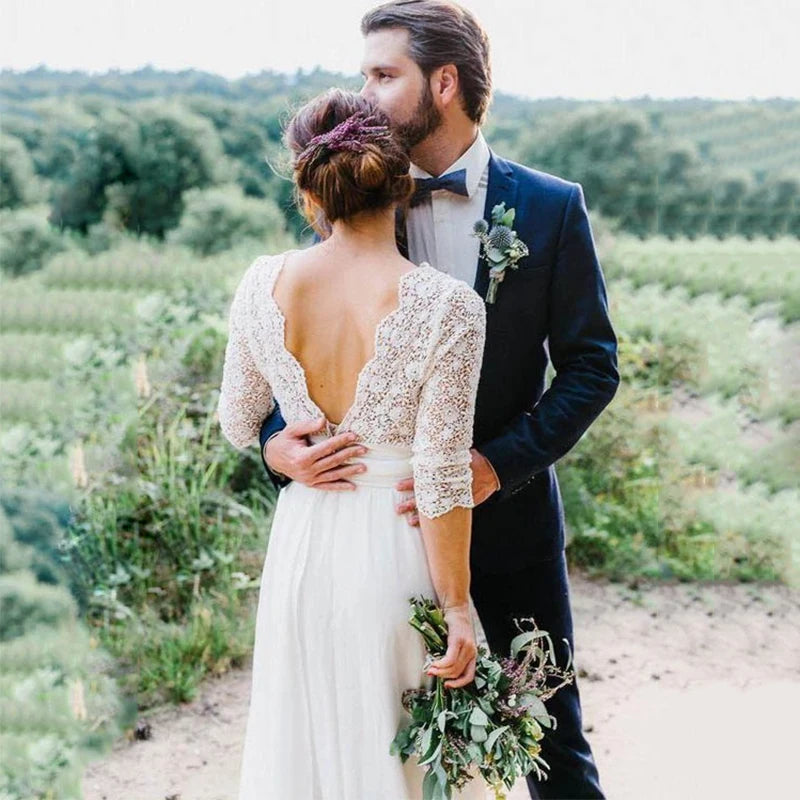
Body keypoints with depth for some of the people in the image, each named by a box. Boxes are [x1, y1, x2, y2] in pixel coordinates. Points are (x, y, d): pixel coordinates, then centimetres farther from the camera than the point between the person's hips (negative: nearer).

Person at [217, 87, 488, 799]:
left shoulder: (263, 284, -6)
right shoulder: (448, 305, -17)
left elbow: (238, 425, 7)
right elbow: (443, 478, -16)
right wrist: (456, 608, -7)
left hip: (303, 548, 4)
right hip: (399, 555, -3)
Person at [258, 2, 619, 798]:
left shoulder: (551, 206, -5)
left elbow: (592, 366, -5)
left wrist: (499, 464, -19)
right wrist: (277, 441, -18)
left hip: (509, 513, -1)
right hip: (385, 515, 2)